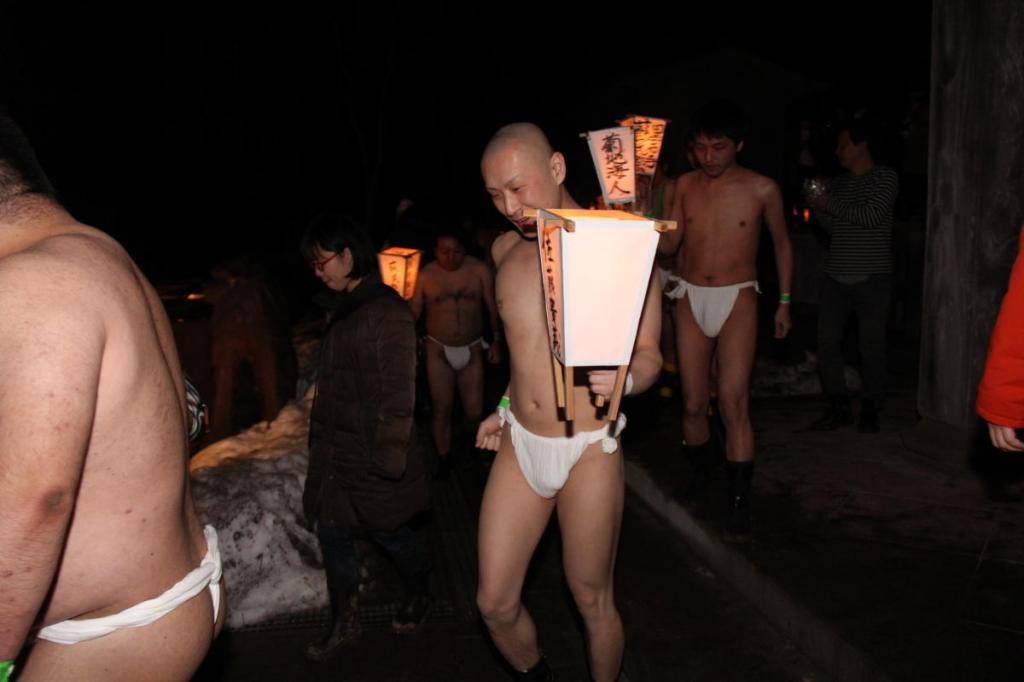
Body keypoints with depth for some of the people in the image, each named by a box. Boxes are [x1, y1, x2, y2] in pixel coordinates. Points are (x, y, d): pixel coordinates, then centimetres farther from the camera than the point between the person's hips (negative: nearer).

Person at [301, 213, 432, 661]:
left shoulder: (386, 313, -19)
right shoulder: (344, 308, 9)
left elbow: (396, 394, -21)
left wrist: (389, 457, -21)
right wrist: (321, 434, 19)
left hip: (369, 457, -8)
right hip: (335, 449, 8)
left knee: (387, 531, 10)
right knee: (330, 531, 13)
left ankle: (419, 595, 38)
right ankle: (345, 623, 30)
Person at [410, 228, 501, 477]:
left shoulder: (479, 270, -2)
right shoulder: (425, 275, -4)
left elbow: (493, 307, 5)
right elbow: (413, 313, 0)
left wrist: (496, 341, 3)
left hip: (472, 349, 1)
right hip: (438, 350, 0)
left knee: (474, 411, 3)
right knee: (441, 409, 2)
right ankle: (443, 461, 20)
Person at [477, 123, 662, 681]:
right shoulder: (505, 250, 5)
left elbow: (649, 354, -9)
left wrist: (625, 377, -31)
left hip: (588, 452, -4)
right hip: (519, 446, 5)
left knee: (593, 601, 12)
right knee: (494, 603, 10)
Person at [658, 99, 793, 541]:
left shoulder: (762, 189, -3)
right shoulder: (685, 185, 3)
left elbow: (781, 242, 10)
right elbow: (670, 243, -3)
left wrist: (784, 301, 10)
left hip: (737, 298, -3)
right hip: (691, 298, 3)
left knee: (733, 402, -11)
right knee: (694, 403, 8)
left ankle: (740, 502, -1)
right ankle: (698, 480, 30)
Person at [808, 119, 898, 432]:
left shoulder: (885, 177, -1)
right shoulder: (838, 183, 15)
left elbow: (872, 216, -15)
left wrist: (831, 204, -9)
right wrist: (819, 209, 1)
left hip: (872, 277, -5)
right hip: (836, 277, 5)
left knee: (871, 345, 0)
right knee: (827, 342, -1)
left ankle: (870, 410, 14)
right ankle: (839, 406, 11)